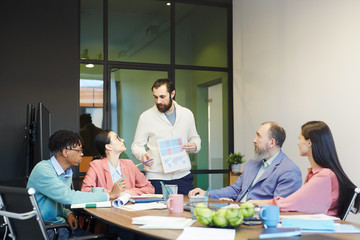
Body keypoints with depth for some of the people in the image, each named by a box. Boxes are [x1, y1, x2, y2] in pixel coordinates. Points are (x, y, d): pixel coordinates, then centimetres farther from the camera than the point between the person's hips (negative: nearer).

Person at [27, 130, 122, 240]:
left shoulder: (68, 172, 9)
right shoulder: (42, 170, -19)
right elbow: (69, 197, -30)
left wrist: (68, 214, -4)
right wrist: (110, 195, -24)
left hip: (60, 226, 8)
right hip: (43, 230, -8)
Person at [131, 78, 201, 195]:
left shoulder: (187, 114, 8)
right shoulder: (146, 117, 0)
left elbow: (194, 137, 20)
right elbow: (137, 145, 4)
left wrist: (194, 146, -3)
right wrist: (143, 155, -18)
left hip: (183, 176, 2)